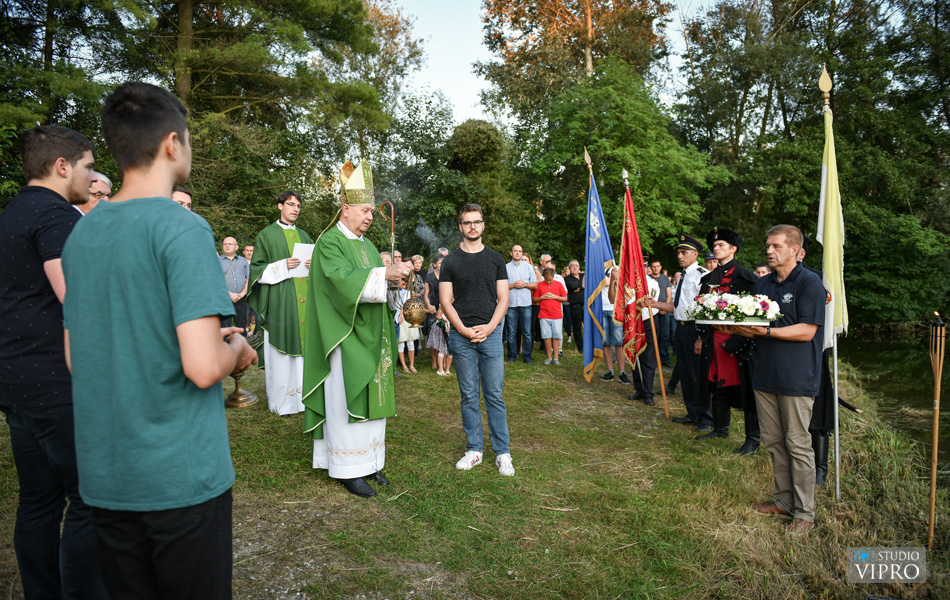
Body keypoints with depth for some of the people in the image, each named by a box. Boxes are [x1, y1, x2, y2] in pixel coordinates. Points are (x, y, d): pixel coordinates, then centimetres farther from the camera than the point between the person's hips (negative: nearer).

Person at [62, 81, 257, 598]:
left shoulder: (80, 232, 6)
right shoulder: (183, 229, -17)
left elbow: (75, 358, 13)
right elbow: (203, 367, -25)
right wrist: (237, 350, -3)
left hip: (103, 476, 7)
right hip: (180, 476, -6)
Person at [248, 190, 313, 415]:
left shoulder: (304, 235, 18)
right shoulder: (267, 234, 4)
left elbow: (314, 264, 21)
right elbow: (257, 268, 0)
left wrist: (313, 266, -3)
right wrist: (282, 266, -15)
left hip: (303, 299, 4)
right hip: (279, 299, -4)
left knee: (302, 344, 2)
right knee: (280, 349, -4)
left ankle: (301, 394, 11)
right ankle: (280, 400, 5)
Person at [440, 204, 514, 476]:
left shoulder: (495, 259, 10)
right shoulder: (450, 261, 7)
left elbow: (503, 298, 6)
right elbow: (445, 301, 2)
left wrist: (489, 327, -9)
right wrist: (464, 330, -10)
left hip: (490, 334, 0)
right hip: (461, 337, 0)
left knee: (494, 395, 2)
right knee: (469, 395, 6)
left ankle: (502, 452, 10)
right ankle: (474, 449, 17)